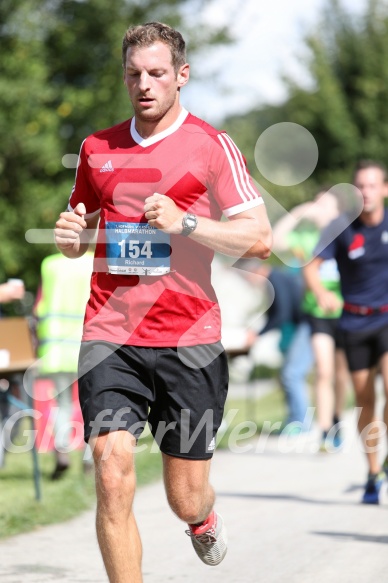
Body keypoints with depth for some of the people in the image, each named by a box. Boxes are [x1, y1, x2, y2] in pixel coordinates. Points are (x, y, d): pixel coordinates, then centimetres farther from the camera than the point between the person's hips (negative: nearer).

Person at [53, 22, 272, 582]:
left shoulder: (212, 145, 0)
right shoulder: (97, 148, 12)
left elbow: (259, 238, -5)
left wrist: (186, 222, -17)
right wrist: (71, 235, 1)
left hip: (188, 338, -2)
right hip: (109, 335, 2)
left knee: (186, 498, 6)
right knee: (112, 476, -16)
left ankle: (204, 517, 44)